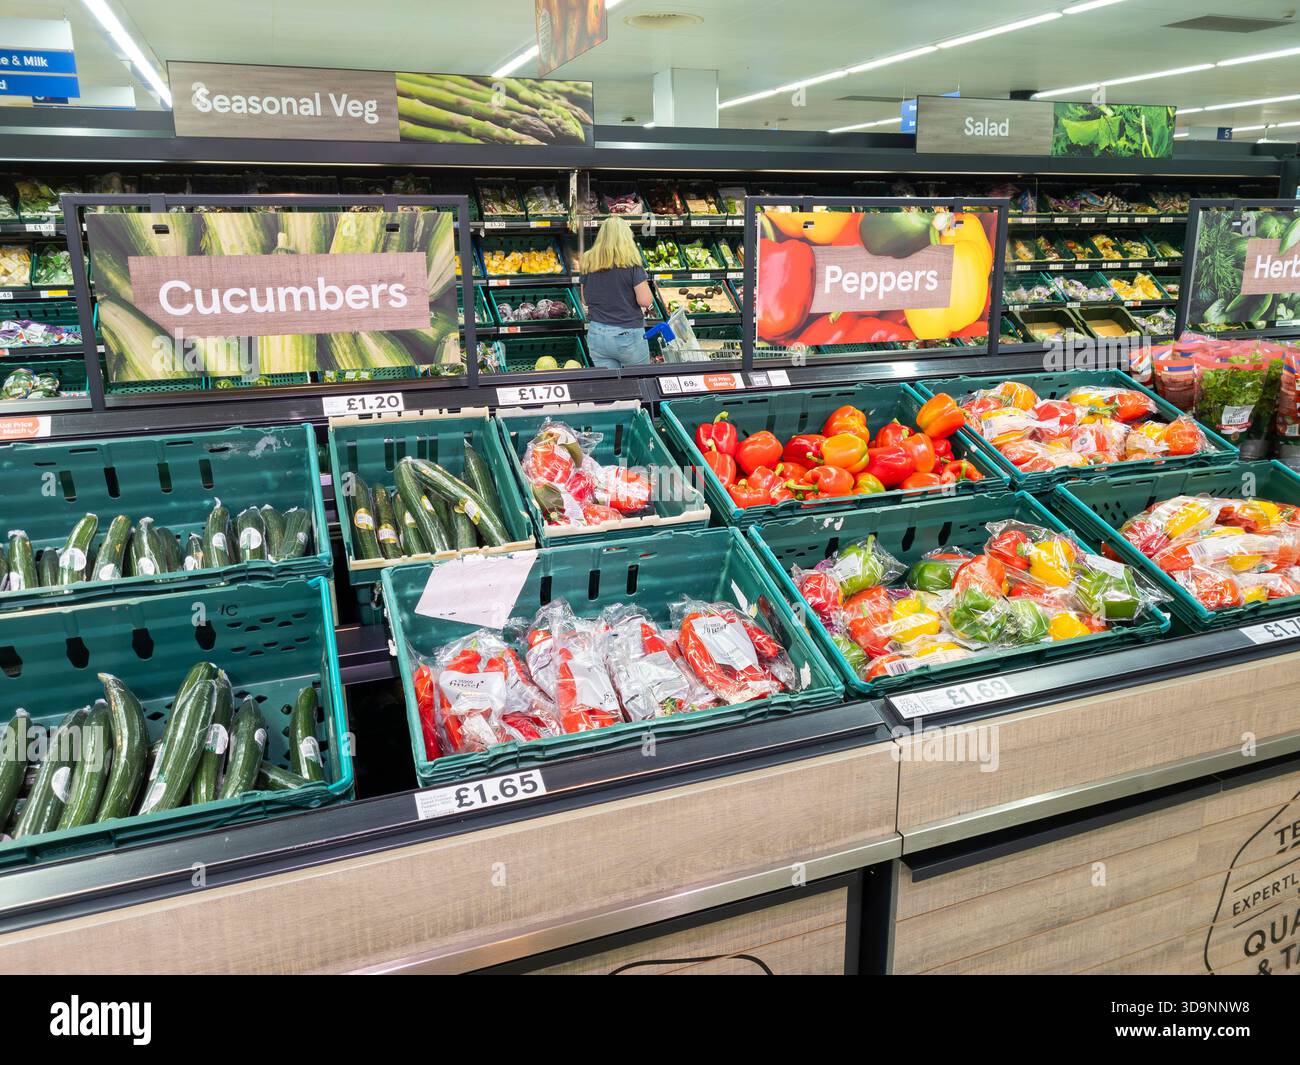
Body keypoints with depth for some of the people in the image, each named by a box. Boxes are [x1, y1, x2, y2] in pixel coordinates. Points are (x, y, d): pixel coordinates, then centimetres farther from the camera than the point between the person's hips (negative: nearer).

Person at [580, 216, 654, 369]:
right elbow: (645, 301, -13)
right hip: (628, 334, -4)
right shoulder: (631, 262, -10)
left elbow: (585, 300, 10)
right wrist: (644, 284, 6)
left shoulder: (589, 261, 2)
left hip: (596, 333, 4)